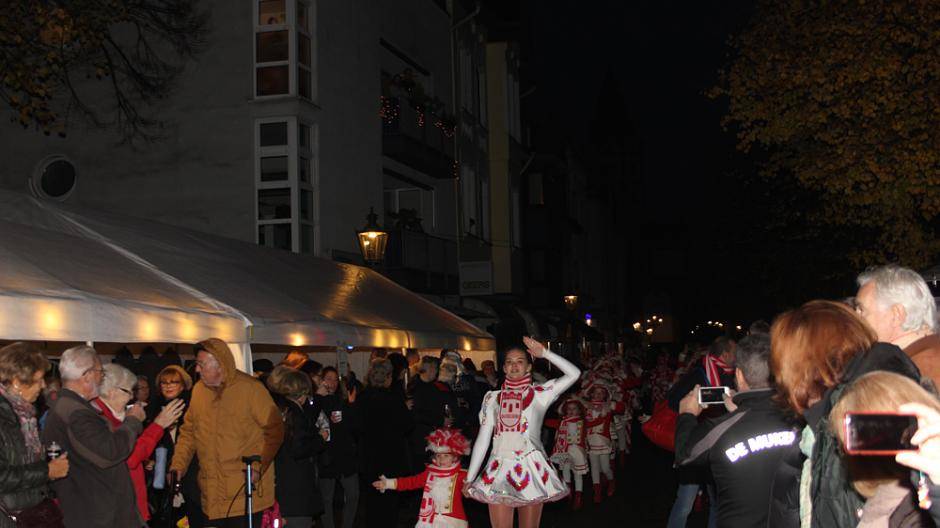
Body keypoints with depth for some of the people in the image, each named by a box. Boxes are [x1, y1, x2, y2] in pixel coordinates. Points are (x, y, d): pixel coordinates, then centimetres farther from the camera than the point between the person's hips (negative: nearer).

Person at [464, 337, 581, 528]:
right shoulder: (492, 397, 11)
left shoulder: (539, 394, 5)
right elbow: (483, 439, 10)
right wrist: (470, 478, 7)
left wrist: (544, 353, -4)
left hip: (530, 468, -1)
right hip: (499, 469, 2)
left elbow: (574, 373, -6)